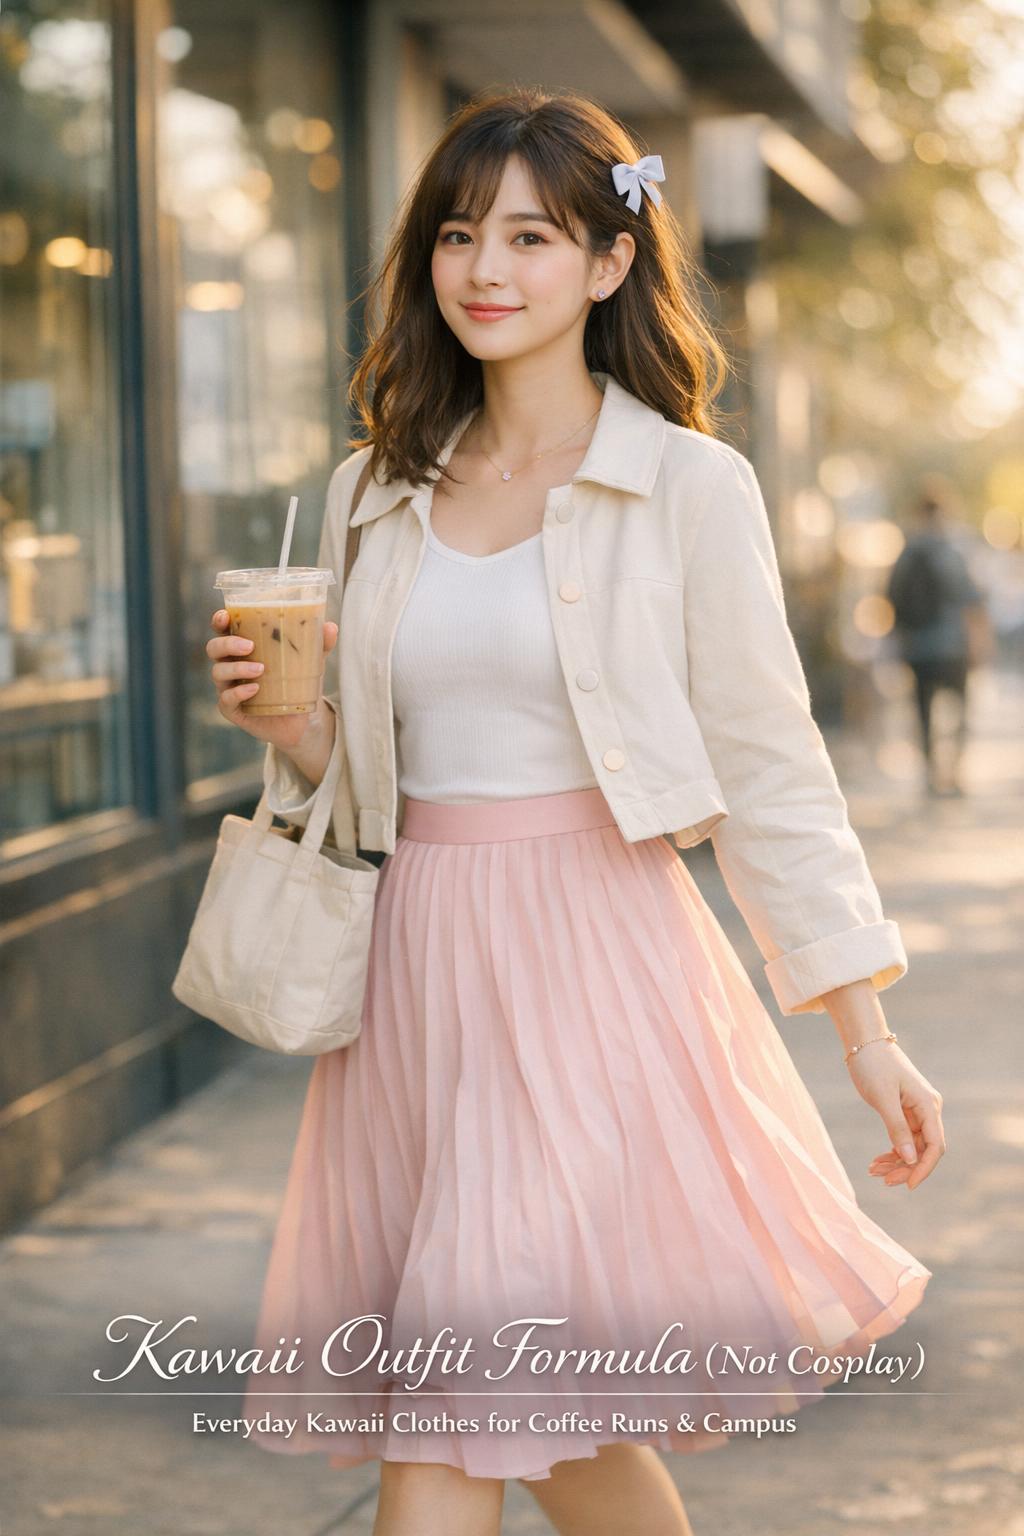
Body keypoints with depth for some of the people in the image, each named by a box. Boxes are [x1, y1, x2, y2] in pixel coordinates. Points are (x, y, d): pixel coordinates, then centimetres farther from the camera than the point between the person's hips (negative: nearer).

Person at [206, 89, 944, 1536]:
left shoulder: (691, 486, -3)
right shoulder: (371, 494, 11)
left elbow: (769, 768, -1)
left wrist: (869, 1034, -3)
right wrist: (285, 719, -5)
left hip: (596, 968, -5)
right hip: (417, 970, 5)